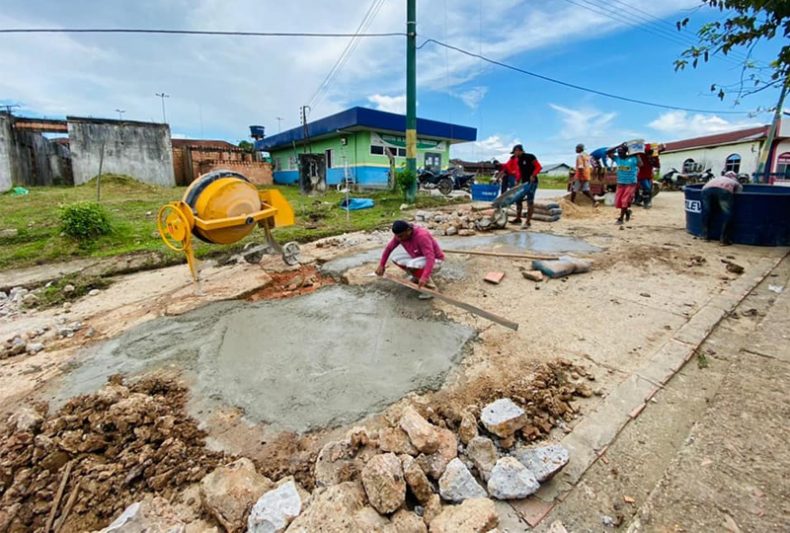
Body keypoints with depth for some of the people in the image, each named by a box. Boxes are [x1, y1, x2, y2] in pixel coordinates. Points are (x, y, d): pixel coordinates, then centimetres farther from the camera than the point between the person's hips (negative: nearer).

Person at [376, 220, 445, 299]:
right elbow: (389, 248, 3)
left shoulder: (421, 236, -33)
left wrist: (424, 277, -52)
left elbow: (430, 257, -41)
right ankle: (418, 276, 12)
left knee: (411, 265, -34)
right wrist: (381, 265, 0)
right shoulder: (400, 235, -12)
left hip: (435, 261, -8)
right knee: (396, 259, -4)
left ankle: (431, 287, -15)